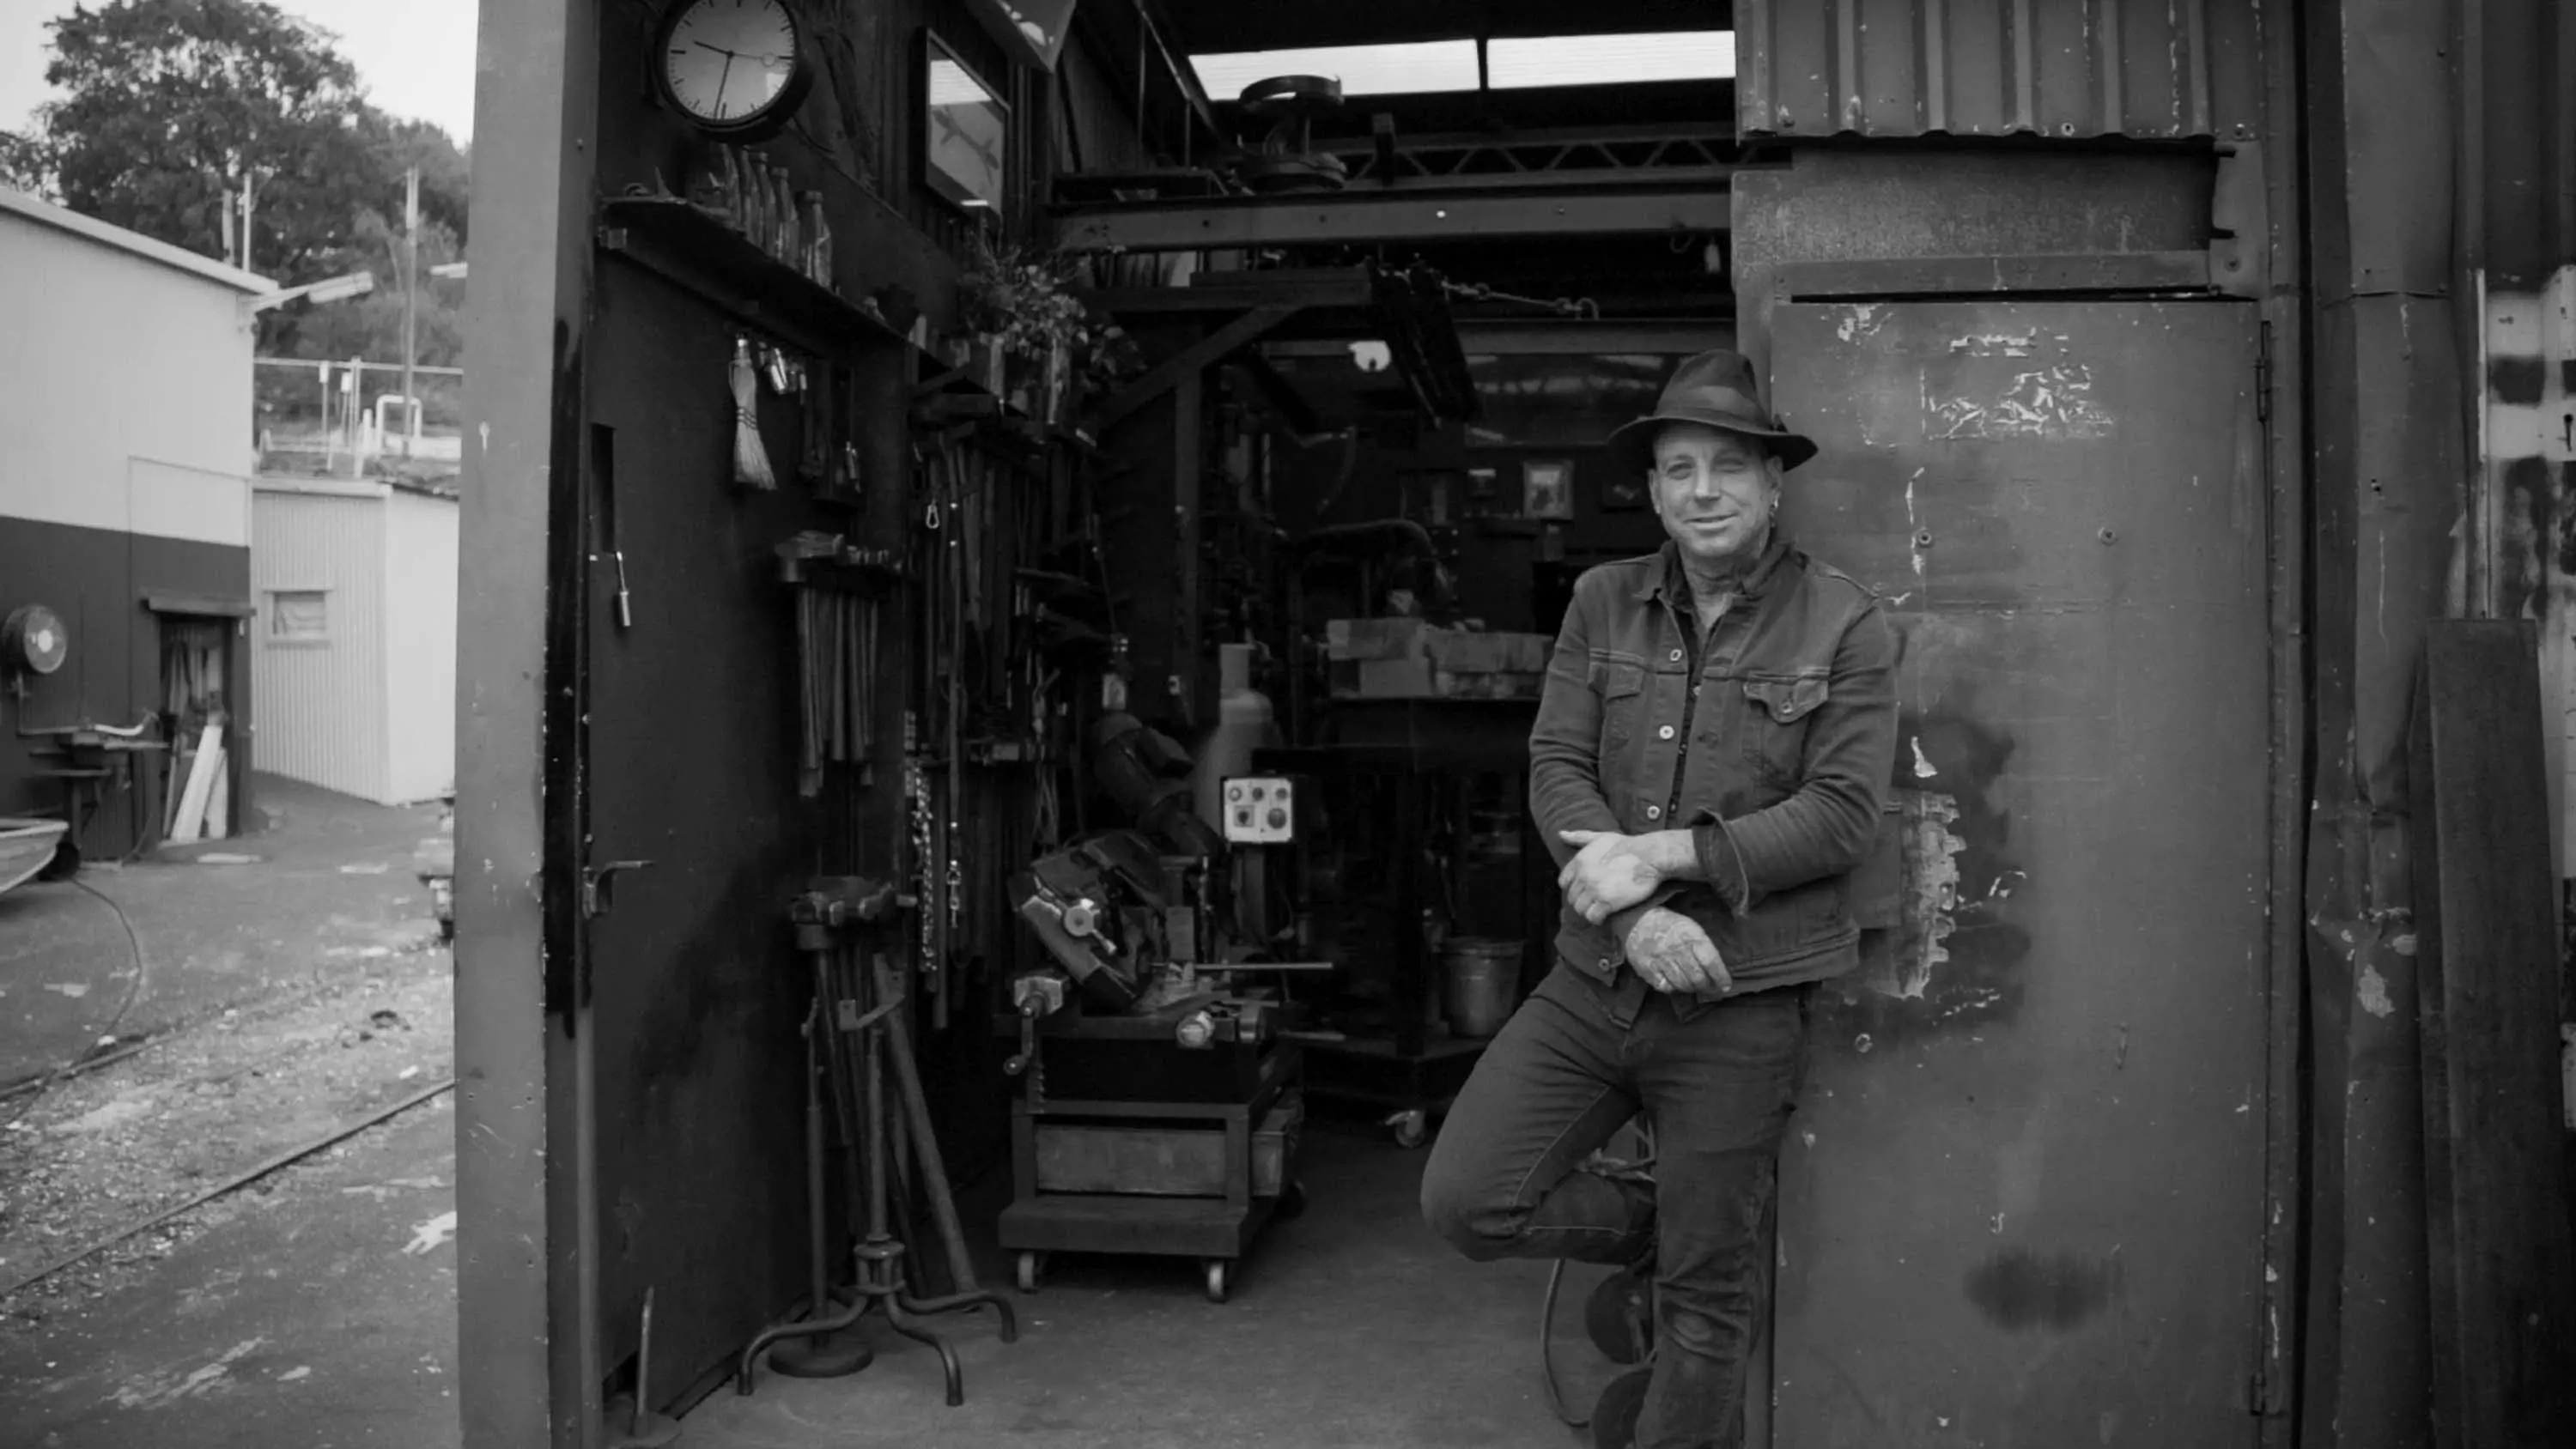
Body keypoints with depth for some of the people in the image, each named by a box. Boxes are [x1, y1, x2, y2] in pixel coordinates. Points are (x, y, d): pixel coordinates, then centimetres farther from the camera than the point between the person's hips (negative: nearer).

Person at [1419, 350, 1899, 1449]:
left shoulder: (1845, 626, -4)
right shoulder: (1604, 602, 5)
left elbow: (1843, 813, -10)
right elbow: (1556, 769, -1)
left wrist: (1664, 852, -18)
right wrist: (1634, 914, -17)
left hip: (1738, 1001, -3)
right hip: (1593, 980, 4)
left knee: (1709, 1303, 8)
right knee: (1466, 1202, -2)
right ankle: (1659, 1227, 23)